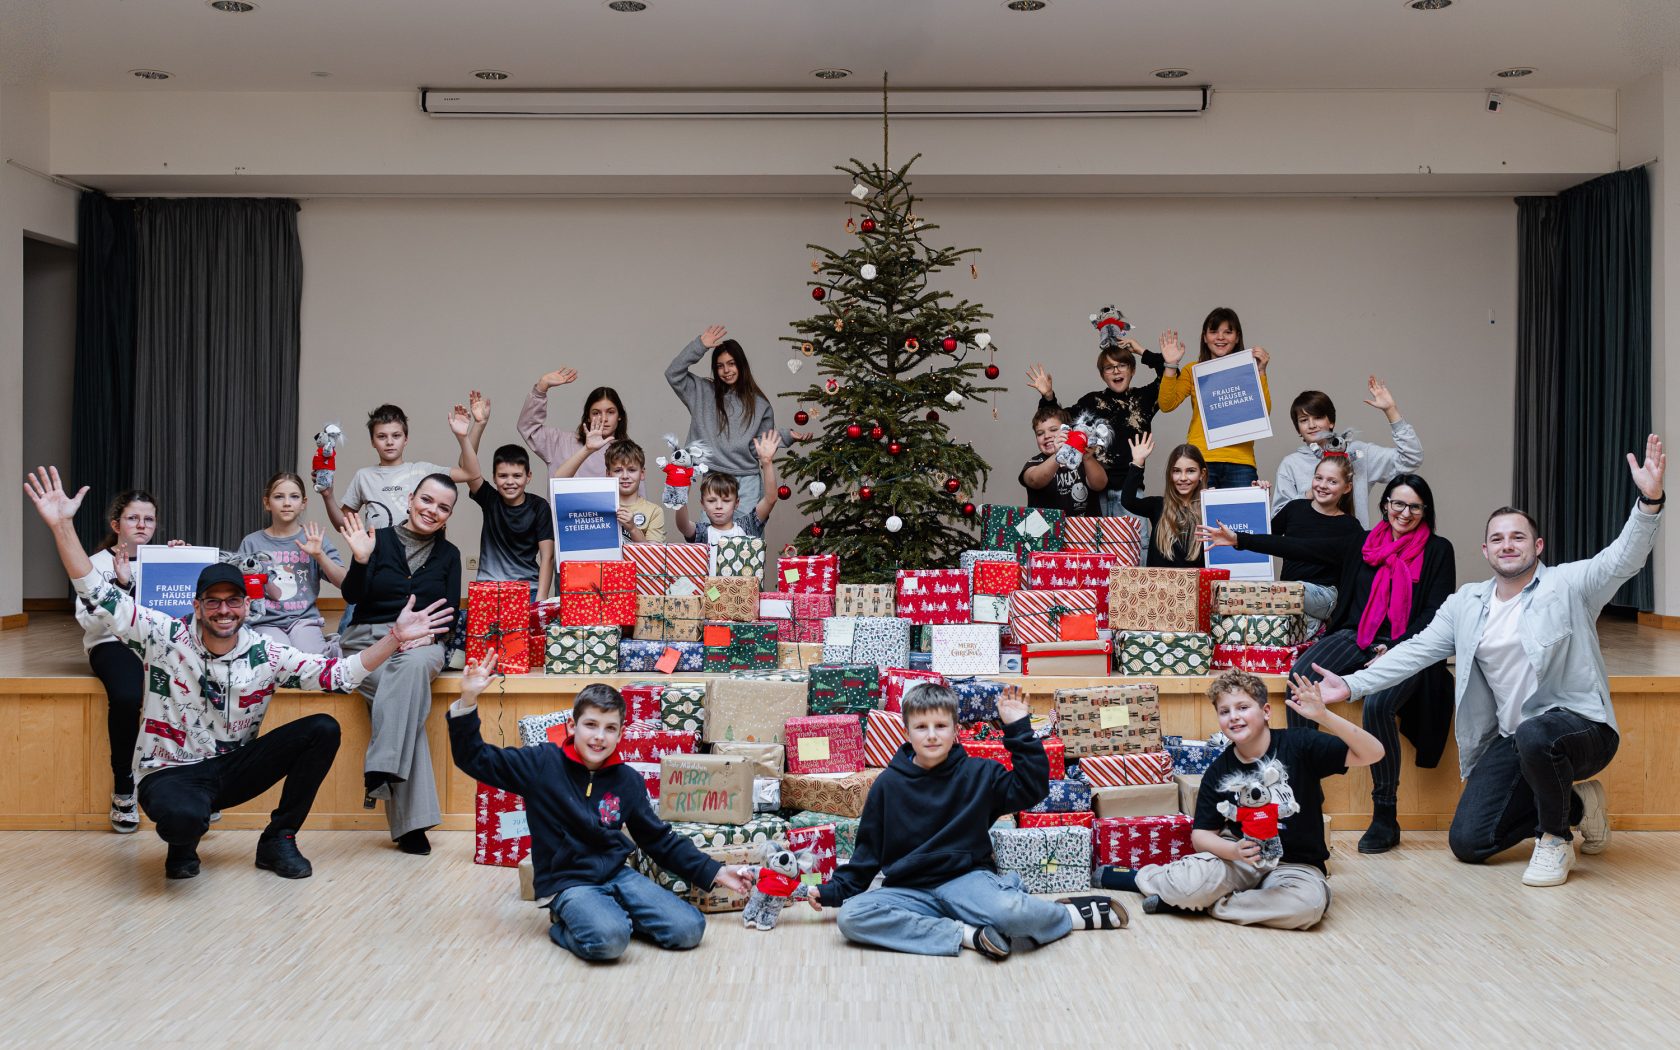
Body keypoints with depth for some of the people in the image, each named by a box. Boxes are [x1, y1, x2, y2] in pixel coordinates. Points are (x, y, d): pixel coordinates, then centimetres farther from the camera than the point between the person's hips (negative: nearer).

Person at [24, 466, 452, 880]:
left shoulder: (266, 655, -4)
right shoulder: (164, 638, -10)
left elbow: (339, 674, -8)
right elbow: (98, 594, -15)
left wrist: (395, 637, -21)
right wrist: (63, 526, -26)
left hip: (234, 769, 4)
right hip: (172, 772, -4)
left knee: (323, 730, -13)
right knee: (184, 818, -41)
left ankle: (278, 840, 2)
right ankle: (183, 843, 3)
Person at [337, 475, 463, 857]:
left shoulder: (448, 555, 15)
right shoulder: (379, 539, 5)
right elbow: (352, 596, -3)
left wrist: (429, 633, -12)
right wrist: (361, 559, -20)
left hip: (421, 644, 2)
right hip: (369, 639, -1)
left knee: (414, 664, -37)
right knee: (408, 697, -31)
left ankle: (383, 769, -42)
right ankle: (412, 820, -37)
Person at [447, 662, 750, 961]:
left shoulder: (628, 781, 4)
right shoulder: (543, 764, -6)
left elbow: (661, 840, 12)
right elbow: (475, 759, -8)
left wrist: (713, 873, 6)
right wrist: (468, 701, -22)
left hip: (617, 874, 5)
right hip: (568, 882, -4)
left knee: (689, 929, -13)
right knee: (609, 939, -35)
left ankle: (615, 914, 8)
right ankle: (565, 925, -2)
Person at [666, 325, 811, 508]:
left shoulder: (759, 403, 7)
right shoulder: (703, 392, 7)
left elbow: (760, 444, 8)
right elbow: (673, 374, -3)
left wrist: (786, 436, -8)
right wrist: (700, 345, -9)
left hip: (746, 481, 0)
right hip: (713, 479, 0)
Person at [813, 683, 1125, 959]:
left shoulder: (978, 773, 4)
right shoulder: (889, 784, 5)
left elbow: (1031, 788, 1)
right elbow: (868, 848, 12)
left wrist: (1020, 729, -3)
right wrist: (836, 889, 2)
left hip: (967, 879, -2)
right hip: (909, 891, 2)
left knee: (1008, 911, -37)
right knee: (850, 916, -29)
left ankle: (1068, 913, 0)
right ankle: (966, 935, -27)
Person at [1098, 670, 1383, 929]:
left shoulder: (1297, 746, -10)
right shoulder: (1218, 772, -1)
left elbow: (1372, 753, -17)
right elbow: (1201, 834, 1)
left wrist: (1323, 715, -32)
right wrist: (1234, 851, -22)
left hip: (1294, 865, 0)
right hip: (1238, 859, 1)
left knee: (1308, 904, -36)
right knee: (1191, 884, -32)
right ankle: (1142, 878, 4)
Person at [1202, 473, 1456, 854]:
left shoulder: (1437, 550, 7)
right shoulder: (1362, 543, 16)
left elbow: (1437, 610, 0)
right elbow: (1302, 549, 11)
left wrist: (1396, 648, -14)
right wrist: (1238, 540, 6)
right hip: (1356, 637, 4)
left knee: (1377, 705, -33)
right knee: (1301, 676, -27)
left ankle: (1385, 818, -20)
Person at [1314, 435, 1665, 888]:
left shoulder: (1568, 584, -5)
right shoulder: (1466, 603, 9)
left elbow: (1623, 559, -21)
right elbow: (1417, 650, 6)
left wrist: (1650, 501, -39)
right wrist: (1352, 684, -5)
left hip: (1580, 728, -5)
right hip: (1511, 740, 6)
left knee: (1535, 735, -41)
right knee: (1467, 843, -2)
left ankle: (1555, 840, -11)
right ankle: (1574, 804, 20)